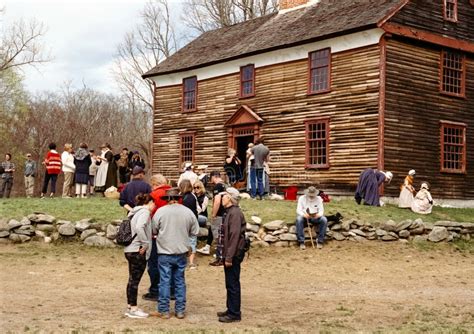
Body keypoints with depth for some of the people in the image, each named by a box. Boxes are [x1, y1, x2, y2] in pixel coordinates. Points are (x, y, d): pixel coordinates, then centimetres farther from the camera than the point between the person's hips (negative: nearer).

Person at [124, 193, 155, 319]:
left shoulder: (135, 212, 18)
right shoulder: (145, 212, -12)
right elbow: (139, 227, -28)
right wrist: (145, 243, -21)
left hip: (130, 250, 10)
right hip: (137, 251, -10)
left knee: (132, 279, 15)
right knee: (135, 280, -4)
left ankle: (130, 307, 22)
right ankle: (133, 309, 2)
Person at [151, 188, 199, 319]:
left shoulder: (161, 211, -11)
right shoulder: (188, 212, -3)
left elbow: (153, 230, -2)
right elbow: (195, 232, 3)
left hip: (165, 252, -3)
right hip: (181, 252, 3)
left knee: (165, 281, 4)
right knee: (180, 281, 12)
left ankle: (164, 311, 9)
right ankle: (180, 310, 16)